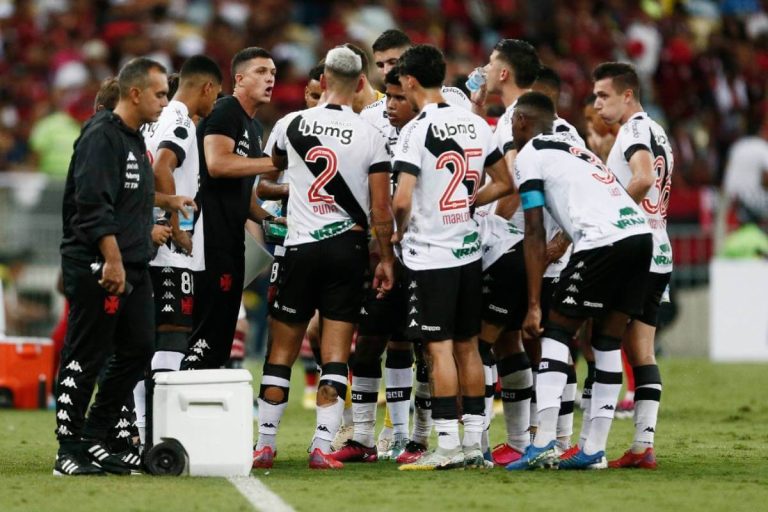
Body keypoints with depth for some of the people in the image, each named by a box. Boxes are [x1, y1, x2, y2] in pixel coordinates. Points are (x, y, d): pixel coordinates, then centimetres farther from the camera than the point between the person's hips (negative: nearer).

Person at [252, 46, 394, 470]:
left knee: (283, 350, 9)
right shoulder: (371, 137, -5)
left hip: (301, 246, 1)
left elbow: (274, 167, 23)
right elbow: (380, 209, -5)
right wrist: (386, 259, 6)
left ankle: (265, 445, 10)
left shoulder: (293, 124, -1)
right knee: (335, 353, 1)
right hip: (348, 247, 0)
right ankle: (322, 447, -5)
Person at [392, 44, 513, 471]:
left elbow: (402, 200, -21)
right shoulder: (475, 124, 6)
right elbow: (504, 184, 14)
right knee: (467, 346, 11)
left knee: (439, 347, -4)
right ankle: (474, 442, 14)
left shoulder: (416, 131, -15)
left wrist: (400, 227, -1)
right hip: (468, 250, 7)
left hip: (430, 255, -7)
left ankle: (448, 445, -5)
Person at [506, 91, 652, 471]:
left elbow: (535, 235, 1)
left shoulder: (529, 156, 5)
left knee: (556, 331, 2)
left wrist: (534, 305, 1)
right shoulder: (570, 145, 30)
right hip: (641, 232, 7)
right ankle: (595, 450, 14)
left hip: (604, 240, -7)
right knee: (607, 341, 14)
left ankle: (544, 443, -6)